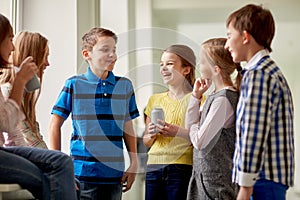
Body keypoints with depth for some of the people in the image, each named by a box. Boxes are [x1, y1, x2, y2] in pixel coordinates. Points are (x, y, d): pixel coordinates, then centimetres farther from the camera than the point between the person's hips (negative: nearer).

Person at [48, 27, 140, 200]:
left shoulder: (125, 86, 8)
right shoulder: (74, 85, -1)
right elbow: (55, 125, 3)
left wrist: (134, 163, 10)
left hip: (114, 173, 3)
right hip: (83, 173, -3)